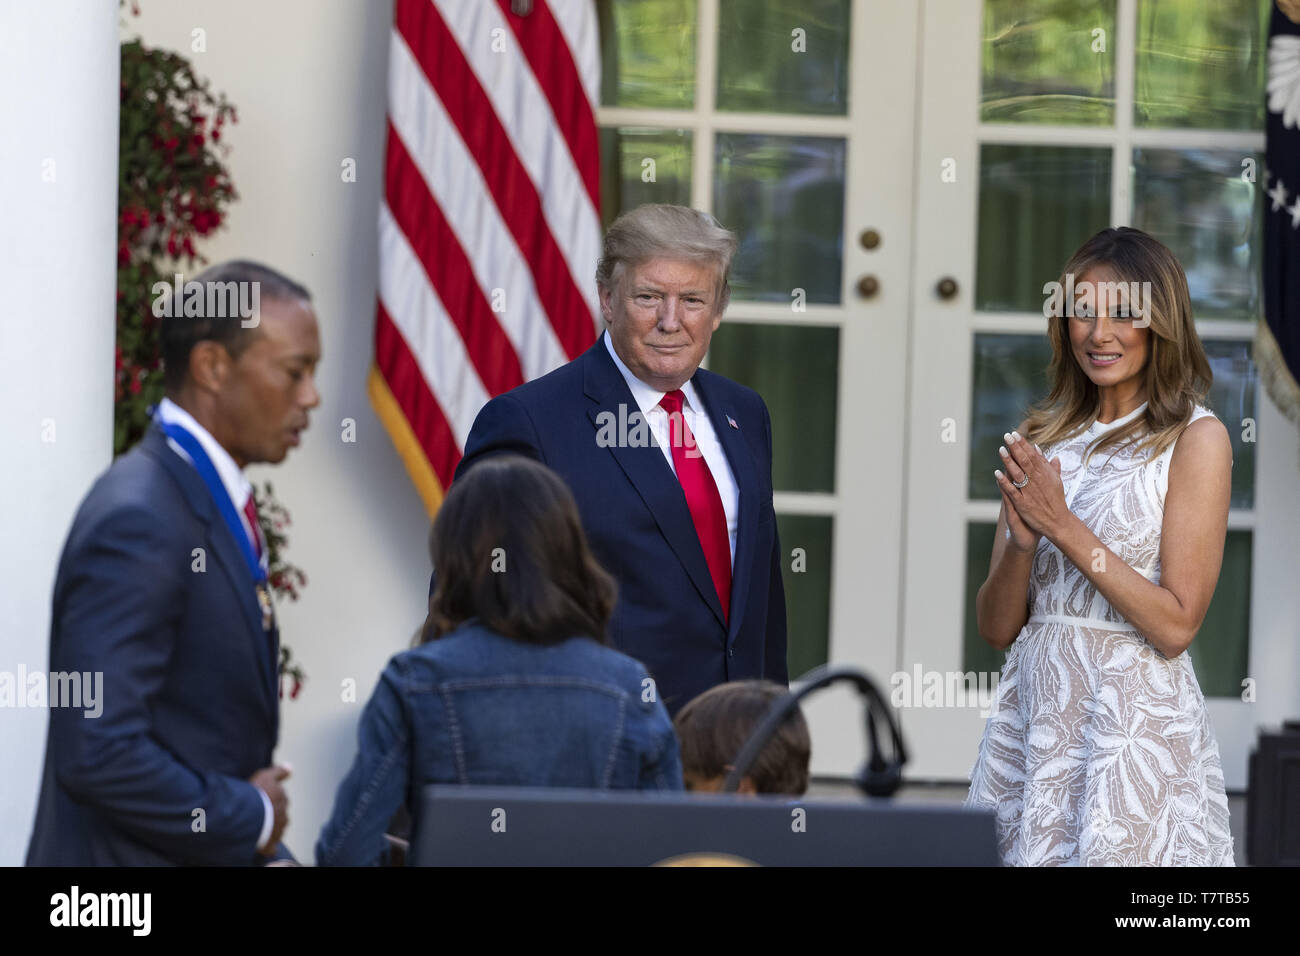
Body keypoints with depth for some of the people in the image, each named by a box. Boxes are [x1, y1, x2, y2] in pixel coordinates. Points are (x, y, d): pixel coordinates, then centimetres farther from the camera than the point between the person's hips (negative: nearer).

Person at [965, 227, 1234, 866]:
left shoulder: (1195, 439, -6)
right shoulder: (1041, 436, 9)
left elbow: (1176, 626, -13)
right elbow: (995, 627, 7)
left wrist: (1063, 526, -15)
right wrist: (1023, 541, -12)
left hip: (1136, 722, -5)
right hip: (1031, 711, 5)